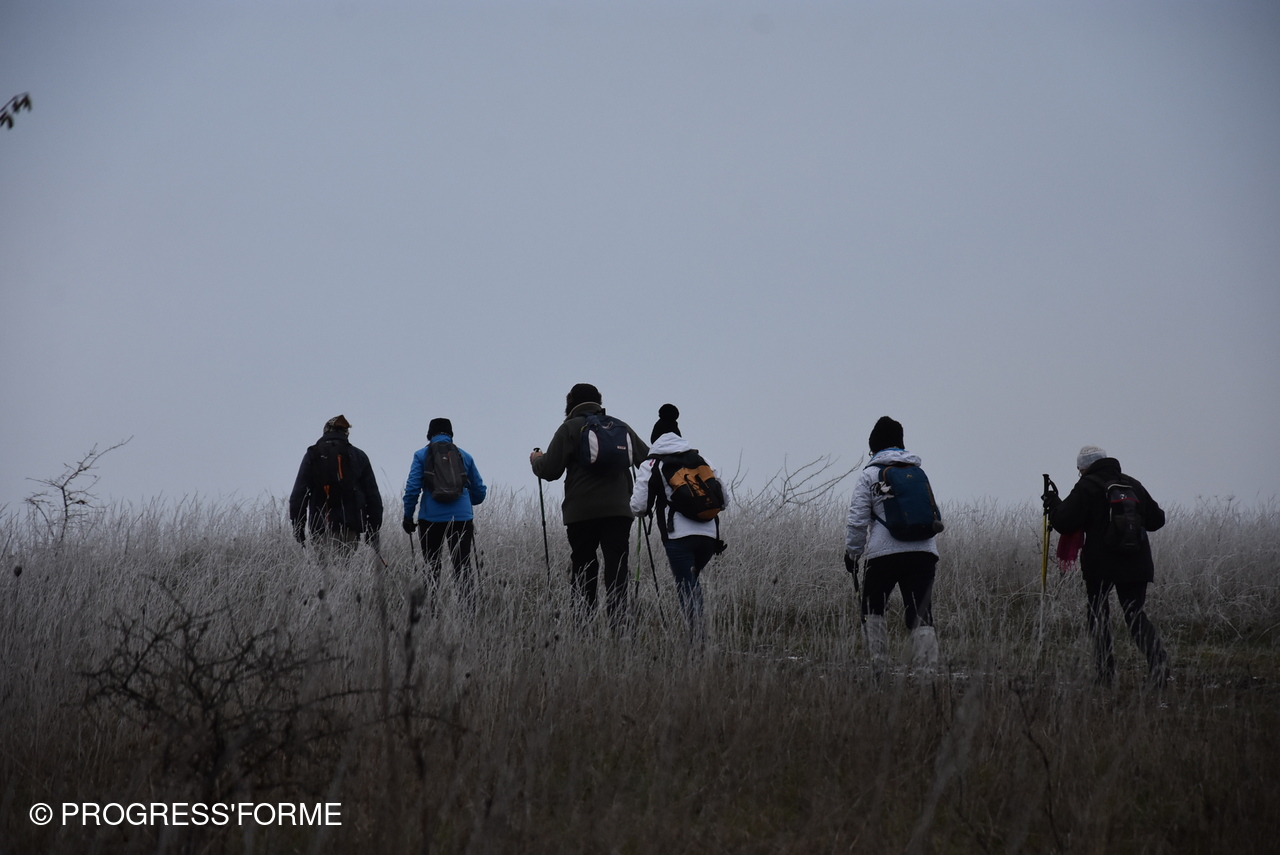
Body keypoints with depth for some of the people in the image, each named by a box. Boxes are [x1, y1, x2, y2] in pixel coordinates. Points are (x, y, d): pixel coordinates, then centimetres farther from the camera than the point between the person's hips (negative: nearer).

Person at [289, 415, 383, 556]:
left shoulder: (312, 455, 8)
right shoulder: (359, 456, 11)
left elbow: (299, 494, 2)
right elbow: (373, 496, 9)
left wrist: (298, 528, 5)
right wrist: (373, 531, 13)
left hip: (322, 527, -1)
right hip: (351, 528, 1)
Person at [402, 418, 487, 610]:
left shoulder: (421, 455, 4)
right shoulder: (464, 456, 11)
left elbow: (412, 488, -5)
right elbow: (480, 492, 16)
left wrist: (408, 516, 2)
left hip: (431, 519, -1)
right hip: (462, 519, 1)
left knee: (432, 567, 7)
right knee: (463, 567, 2)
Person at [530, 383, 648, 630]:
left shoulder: (570, 428, 4)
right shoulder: (622, 427, 16)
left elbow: (550, 470, -2)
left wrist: (536, 460, 20)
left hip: (582, 512, -2)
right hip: (618, 510, 2)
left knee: (582, 573, 5)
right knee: (616, 572, -2)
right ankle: (618, 627, -11)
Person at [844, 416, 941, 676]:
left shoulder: (870, 474, 4)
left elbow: (857, 520, -1)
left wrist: (852, 553, 9)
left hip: (885, 553, -3)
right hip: (924, 552, 3)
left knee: (872, 608, 15)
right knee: (921, 615, 0)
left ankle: (878, 668, 5)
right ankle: (927, 672, -13)